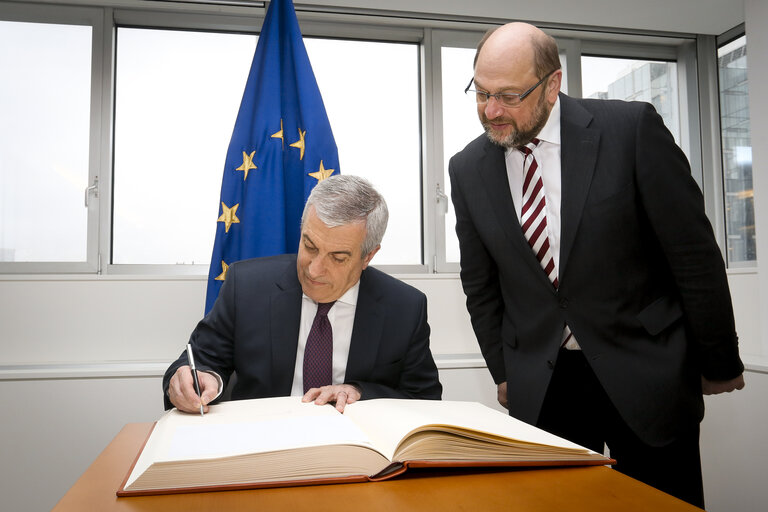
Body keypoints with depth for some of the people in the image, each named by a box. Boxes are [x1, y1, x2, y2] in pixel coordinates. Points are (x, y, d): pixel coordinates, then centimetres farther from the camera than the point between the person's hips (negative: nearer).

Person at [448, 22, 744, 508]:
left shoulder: (631, 127, -11)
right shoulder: (468, 169, -2)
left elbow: (694, 253, -7)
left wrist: (718, 362, 0)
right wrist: (505, 372, 9)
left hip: (645, 372, -1)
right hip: (538, 387, 2)